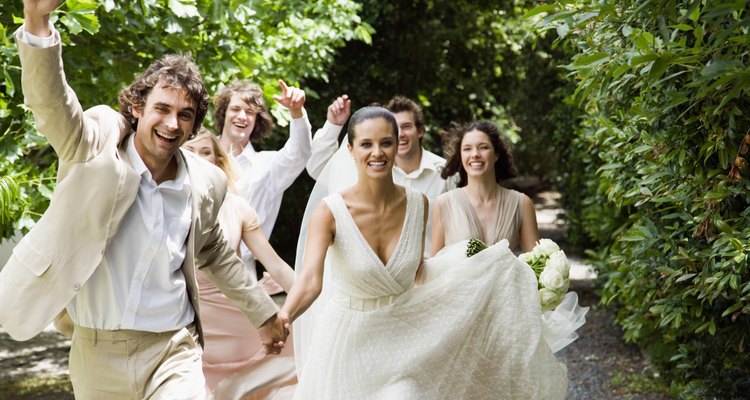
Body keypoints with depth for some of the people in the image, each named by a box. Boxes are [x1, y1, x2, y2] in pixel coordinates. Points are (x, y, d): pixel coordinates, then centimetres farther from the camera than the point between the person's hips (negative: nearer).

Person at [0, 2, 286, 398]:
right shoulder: (98, 150, -9)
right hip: (98, 350, -1)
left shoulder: (204, 183, 1)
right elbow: (51, 103, -27)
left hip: (174, 351, 1)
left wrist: (263, 313, 24)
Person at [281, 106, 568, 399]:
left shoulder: (418, 204, -7)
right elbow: (310, 279, -34)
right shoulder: (329, 212, -20)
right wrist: (284, 317, -54)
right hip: (348, 339, -3)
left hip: (404, 338, 3)